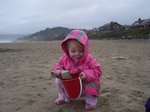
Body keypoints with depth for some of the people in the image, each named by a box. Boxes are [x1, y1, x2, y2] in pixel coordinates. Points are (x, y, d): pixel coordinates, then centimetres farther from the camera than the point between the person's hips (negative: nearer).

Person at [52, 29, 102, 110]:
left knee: (92, 84, -33)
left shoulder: (89, 59, -25)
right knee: (58, 81, -8)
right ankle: (63, 98, 16)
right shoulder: (65, 58, -16)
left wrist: (87, 74, -39)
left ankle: (91, 101, -3)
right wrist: (57, 70, -25)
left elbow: (97, 71, -22)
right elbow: (58, 65, 0)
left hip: (85, 84, -3)